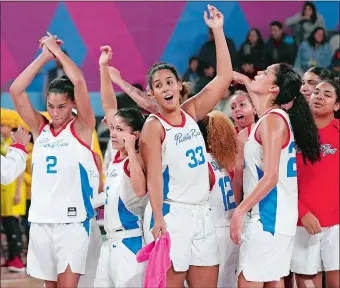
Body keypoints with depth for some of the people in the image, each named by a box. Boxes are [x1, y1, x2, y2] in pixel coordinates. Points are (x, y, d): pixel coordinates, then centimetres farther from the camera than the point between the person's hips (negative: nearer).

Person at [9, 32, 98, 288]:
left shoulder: (81, 128, -2)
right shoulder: (40, 128, 9)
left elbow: (78, 81, -15)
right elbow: (16, 90, 0)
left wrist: (57, 50, -4)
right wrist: (44, 57, -1)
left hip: (73, 220, -5)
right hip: (40, 219, 5)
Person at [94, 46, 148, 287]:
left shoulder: (138, 158, -12)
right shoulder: (117, 155, 8)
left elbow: (140, 189, -33)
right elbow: (110, 108, 10)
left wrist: (131, 150, -27)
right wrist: (104, 68, 5)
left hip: (131, 241, -8)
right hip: (112, 241, 8)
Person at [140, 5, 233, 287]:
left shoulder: (191, 113, 9)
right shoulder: (154, 126, -7)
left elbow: (224, 77, 6)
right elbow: (154, 176, -13)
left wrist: (218, 31, 3)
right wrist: (158, 220, -23)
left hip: (201, 212, 6)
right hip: (171, 213, -6)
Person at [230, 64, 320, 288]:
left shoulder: (273, 120, -14)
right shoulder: (278, 116, 12)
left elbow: (271, 177, -20)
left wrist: (240, 211, -19)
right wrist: (244, 81, 41)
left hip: (268, 216, -9)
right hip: (275, 216, 9)